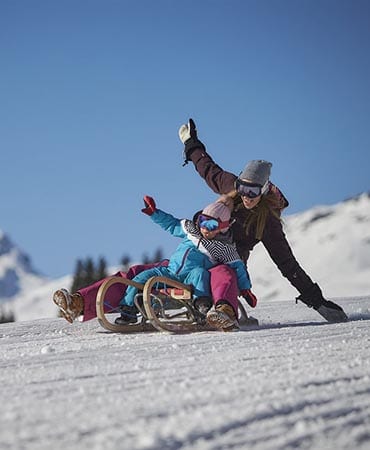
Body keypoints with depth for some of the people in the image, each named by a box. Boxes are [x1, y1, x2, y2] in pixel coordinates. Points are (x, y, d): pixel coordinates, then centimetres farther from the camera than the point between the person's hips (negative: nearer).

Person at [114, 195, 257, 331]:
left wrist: (245, 289, -6)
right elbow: (172, 224, 26)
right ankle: (128, 310, -4)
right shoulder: (190, 229, 12)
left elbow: (237, 267, 1)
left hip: (191, 280, -5)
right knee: (143, 277, -9)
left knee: (199, 272, -40)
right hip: (170, 272, 5)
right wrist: (154, 213, 18)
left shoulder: (224, 248, -1)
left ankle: (203, 306, -60)